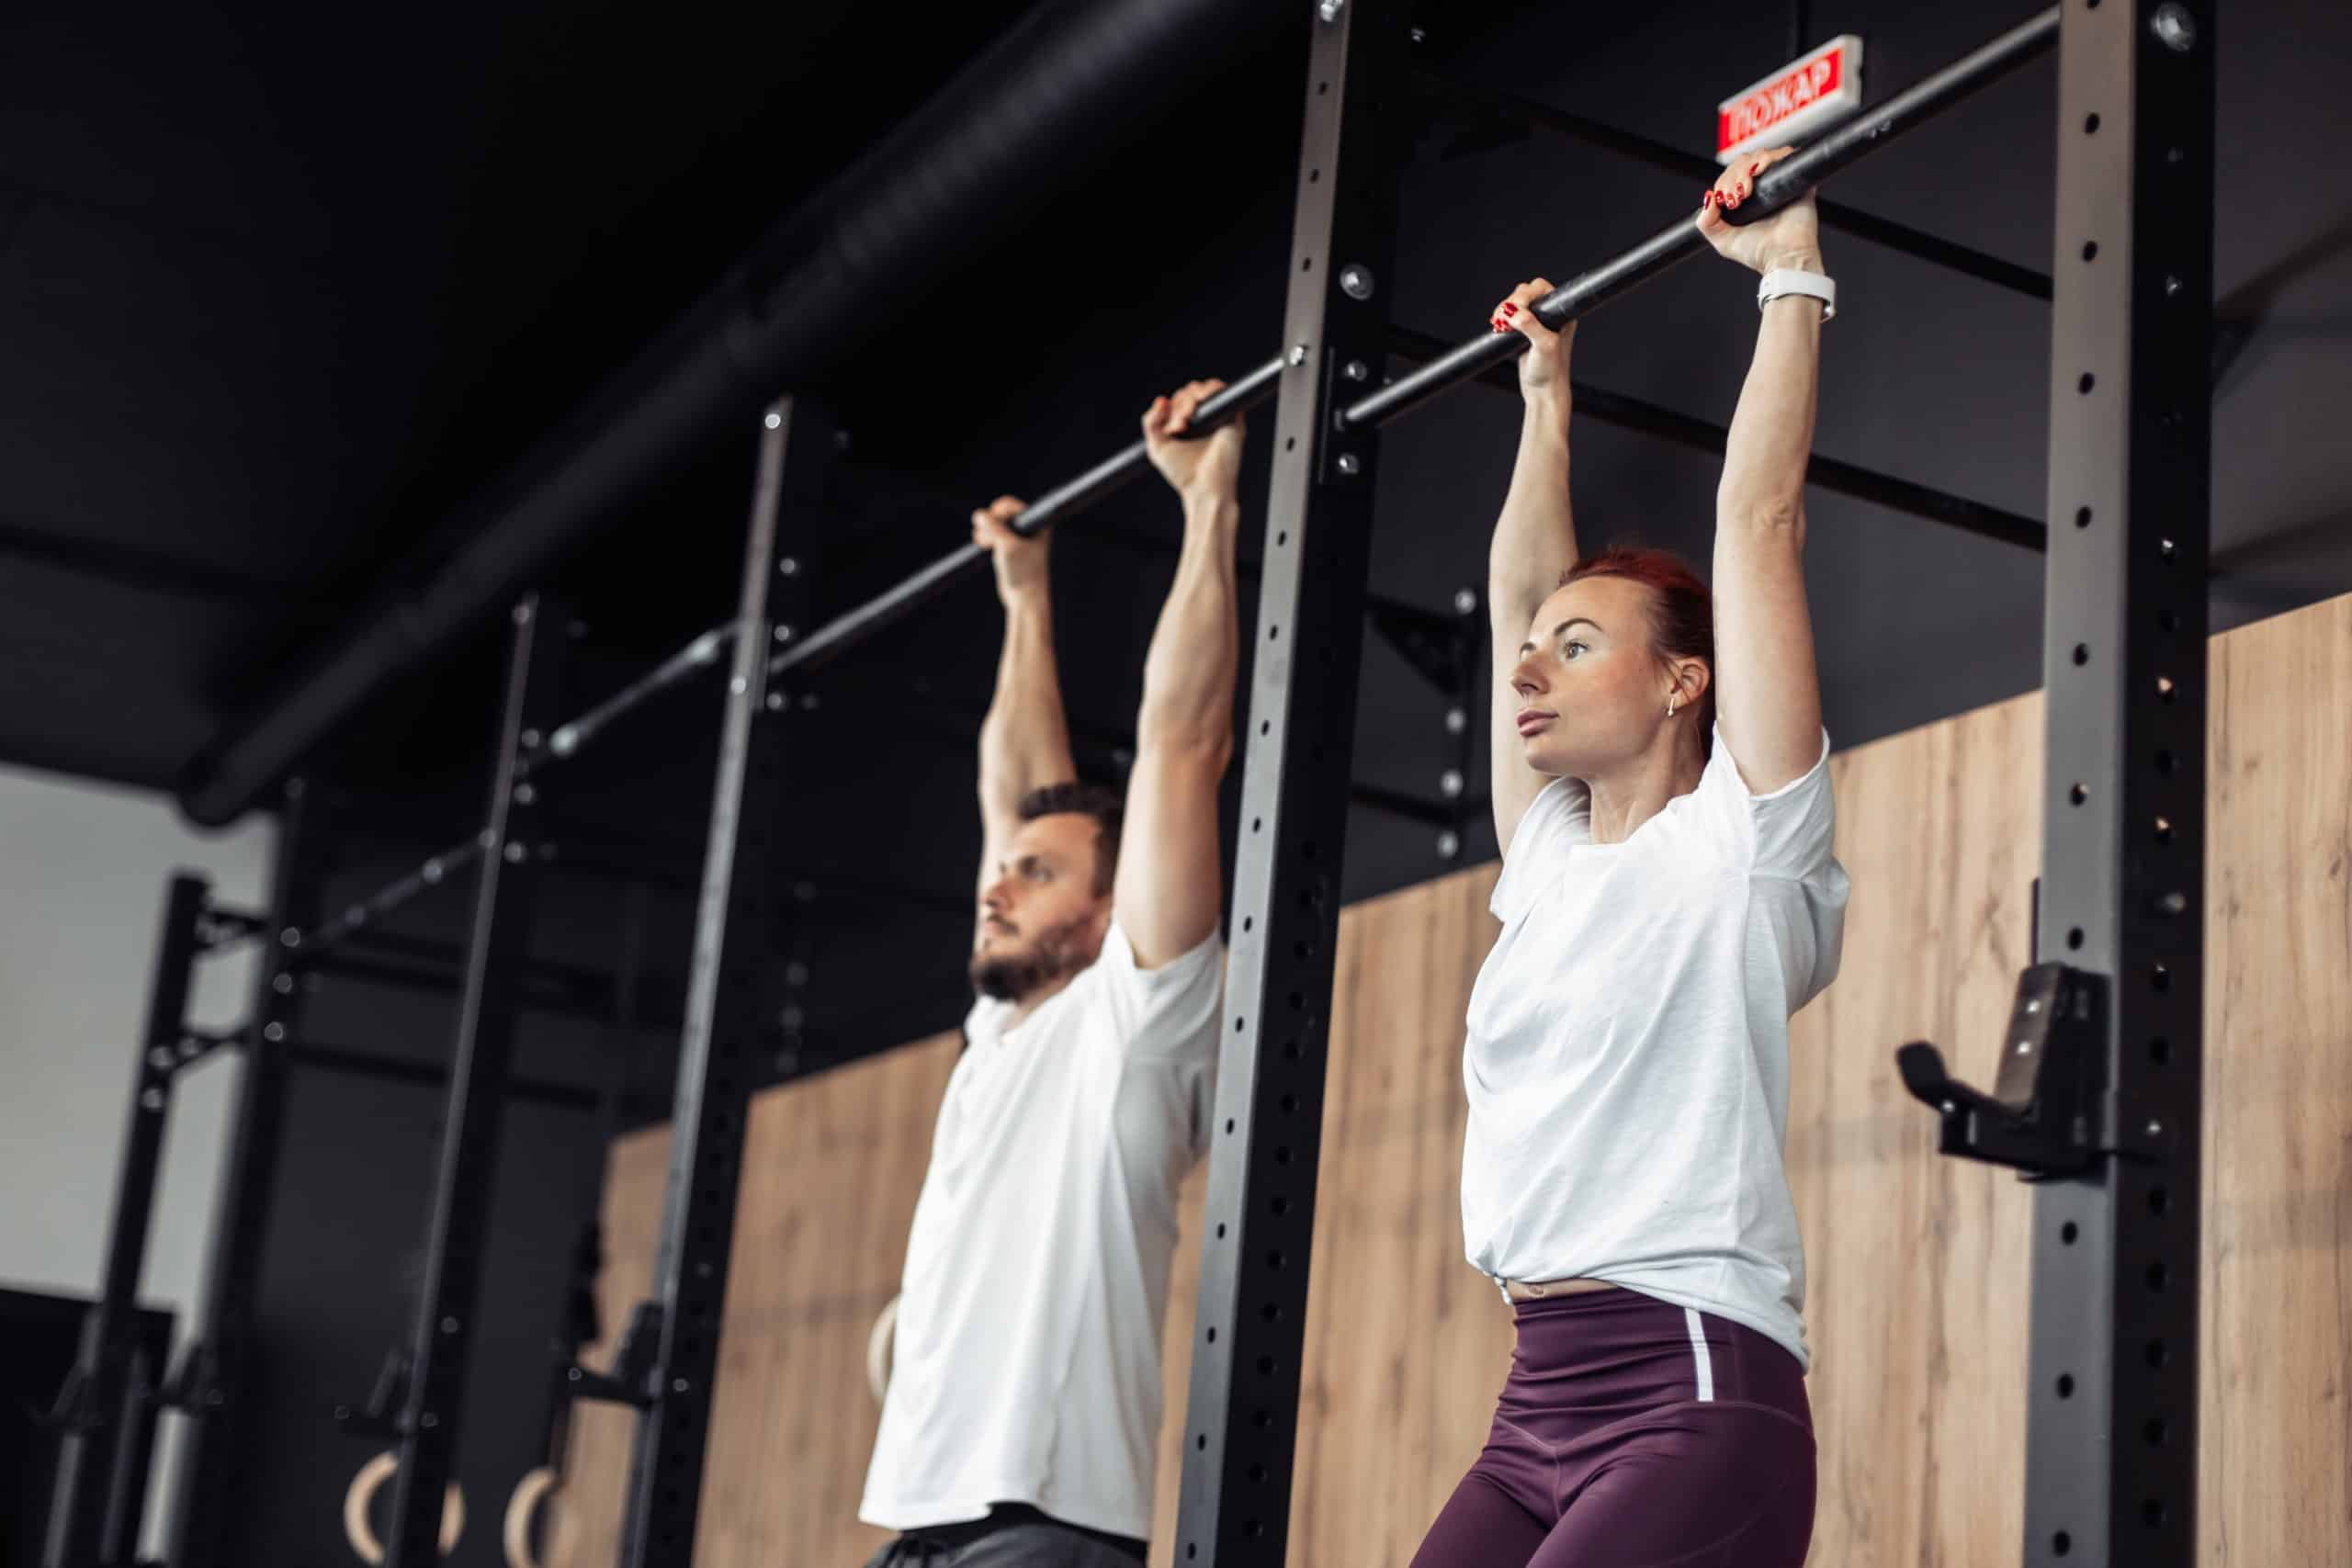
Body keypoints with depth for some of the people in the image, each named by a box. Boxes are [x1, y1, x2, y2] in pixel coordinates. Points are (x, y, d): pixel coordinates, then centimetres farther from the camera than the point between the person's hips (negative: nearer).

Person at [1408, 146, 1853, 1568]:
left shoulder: (1742, 840, 1)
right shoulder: (1550, 859, 17)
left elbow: (1760, 521, -1)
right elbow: (1518, 589, 25)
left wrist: (1791, 275, 5)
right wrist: (1547, 399, 34)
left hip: (1695, 1399, -7)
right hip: (1536, 1413, 7)